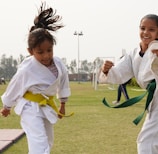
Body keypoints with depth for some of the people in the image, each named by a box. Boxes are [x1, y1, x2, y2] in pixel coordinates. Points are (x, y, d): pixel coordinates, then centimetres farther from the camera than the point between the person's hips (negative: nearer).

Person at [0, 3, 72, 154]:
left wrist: (62, 105, 18)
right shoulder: (26, 70, -27)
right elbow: (14, 87, -10)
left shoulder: (58, 64, -13)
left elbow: (63, 82, 6)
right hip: (31, 107, -6)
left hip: (47, 106, 7)